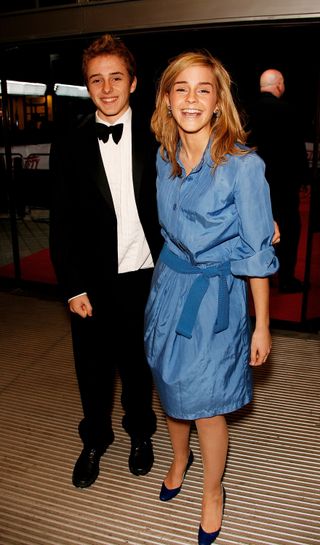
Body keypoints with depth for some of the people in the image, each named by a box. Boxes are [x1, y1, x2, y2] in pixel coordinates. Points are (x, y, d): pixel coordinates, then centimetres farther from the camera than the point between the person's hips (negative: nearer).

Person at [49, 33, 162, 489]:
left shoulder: (155, 139, -2)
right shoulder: (69, 147, -1)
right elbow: (61, 225, -1)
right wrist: (74, 289, -6)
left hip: (143, 279, 0)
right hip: (92, 284, 1)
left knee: (138, 364, 18)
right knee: (93, 370, 16)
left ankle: (140, 433, 44)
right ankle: (95, 440, 43)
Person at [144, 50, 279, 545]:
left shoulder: (243, 165, -17)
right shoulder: (164, 157, 0)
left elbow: (256, 251, -13)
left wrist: (262, 325, -9)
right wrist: (171, 274, 13)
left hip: (217, 293, -5)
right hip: (169, 283, 5)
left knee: (206, 402, 7)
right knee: (171, 385, 19)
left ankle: (212, 493, 37)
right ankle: (179, 458, 51)